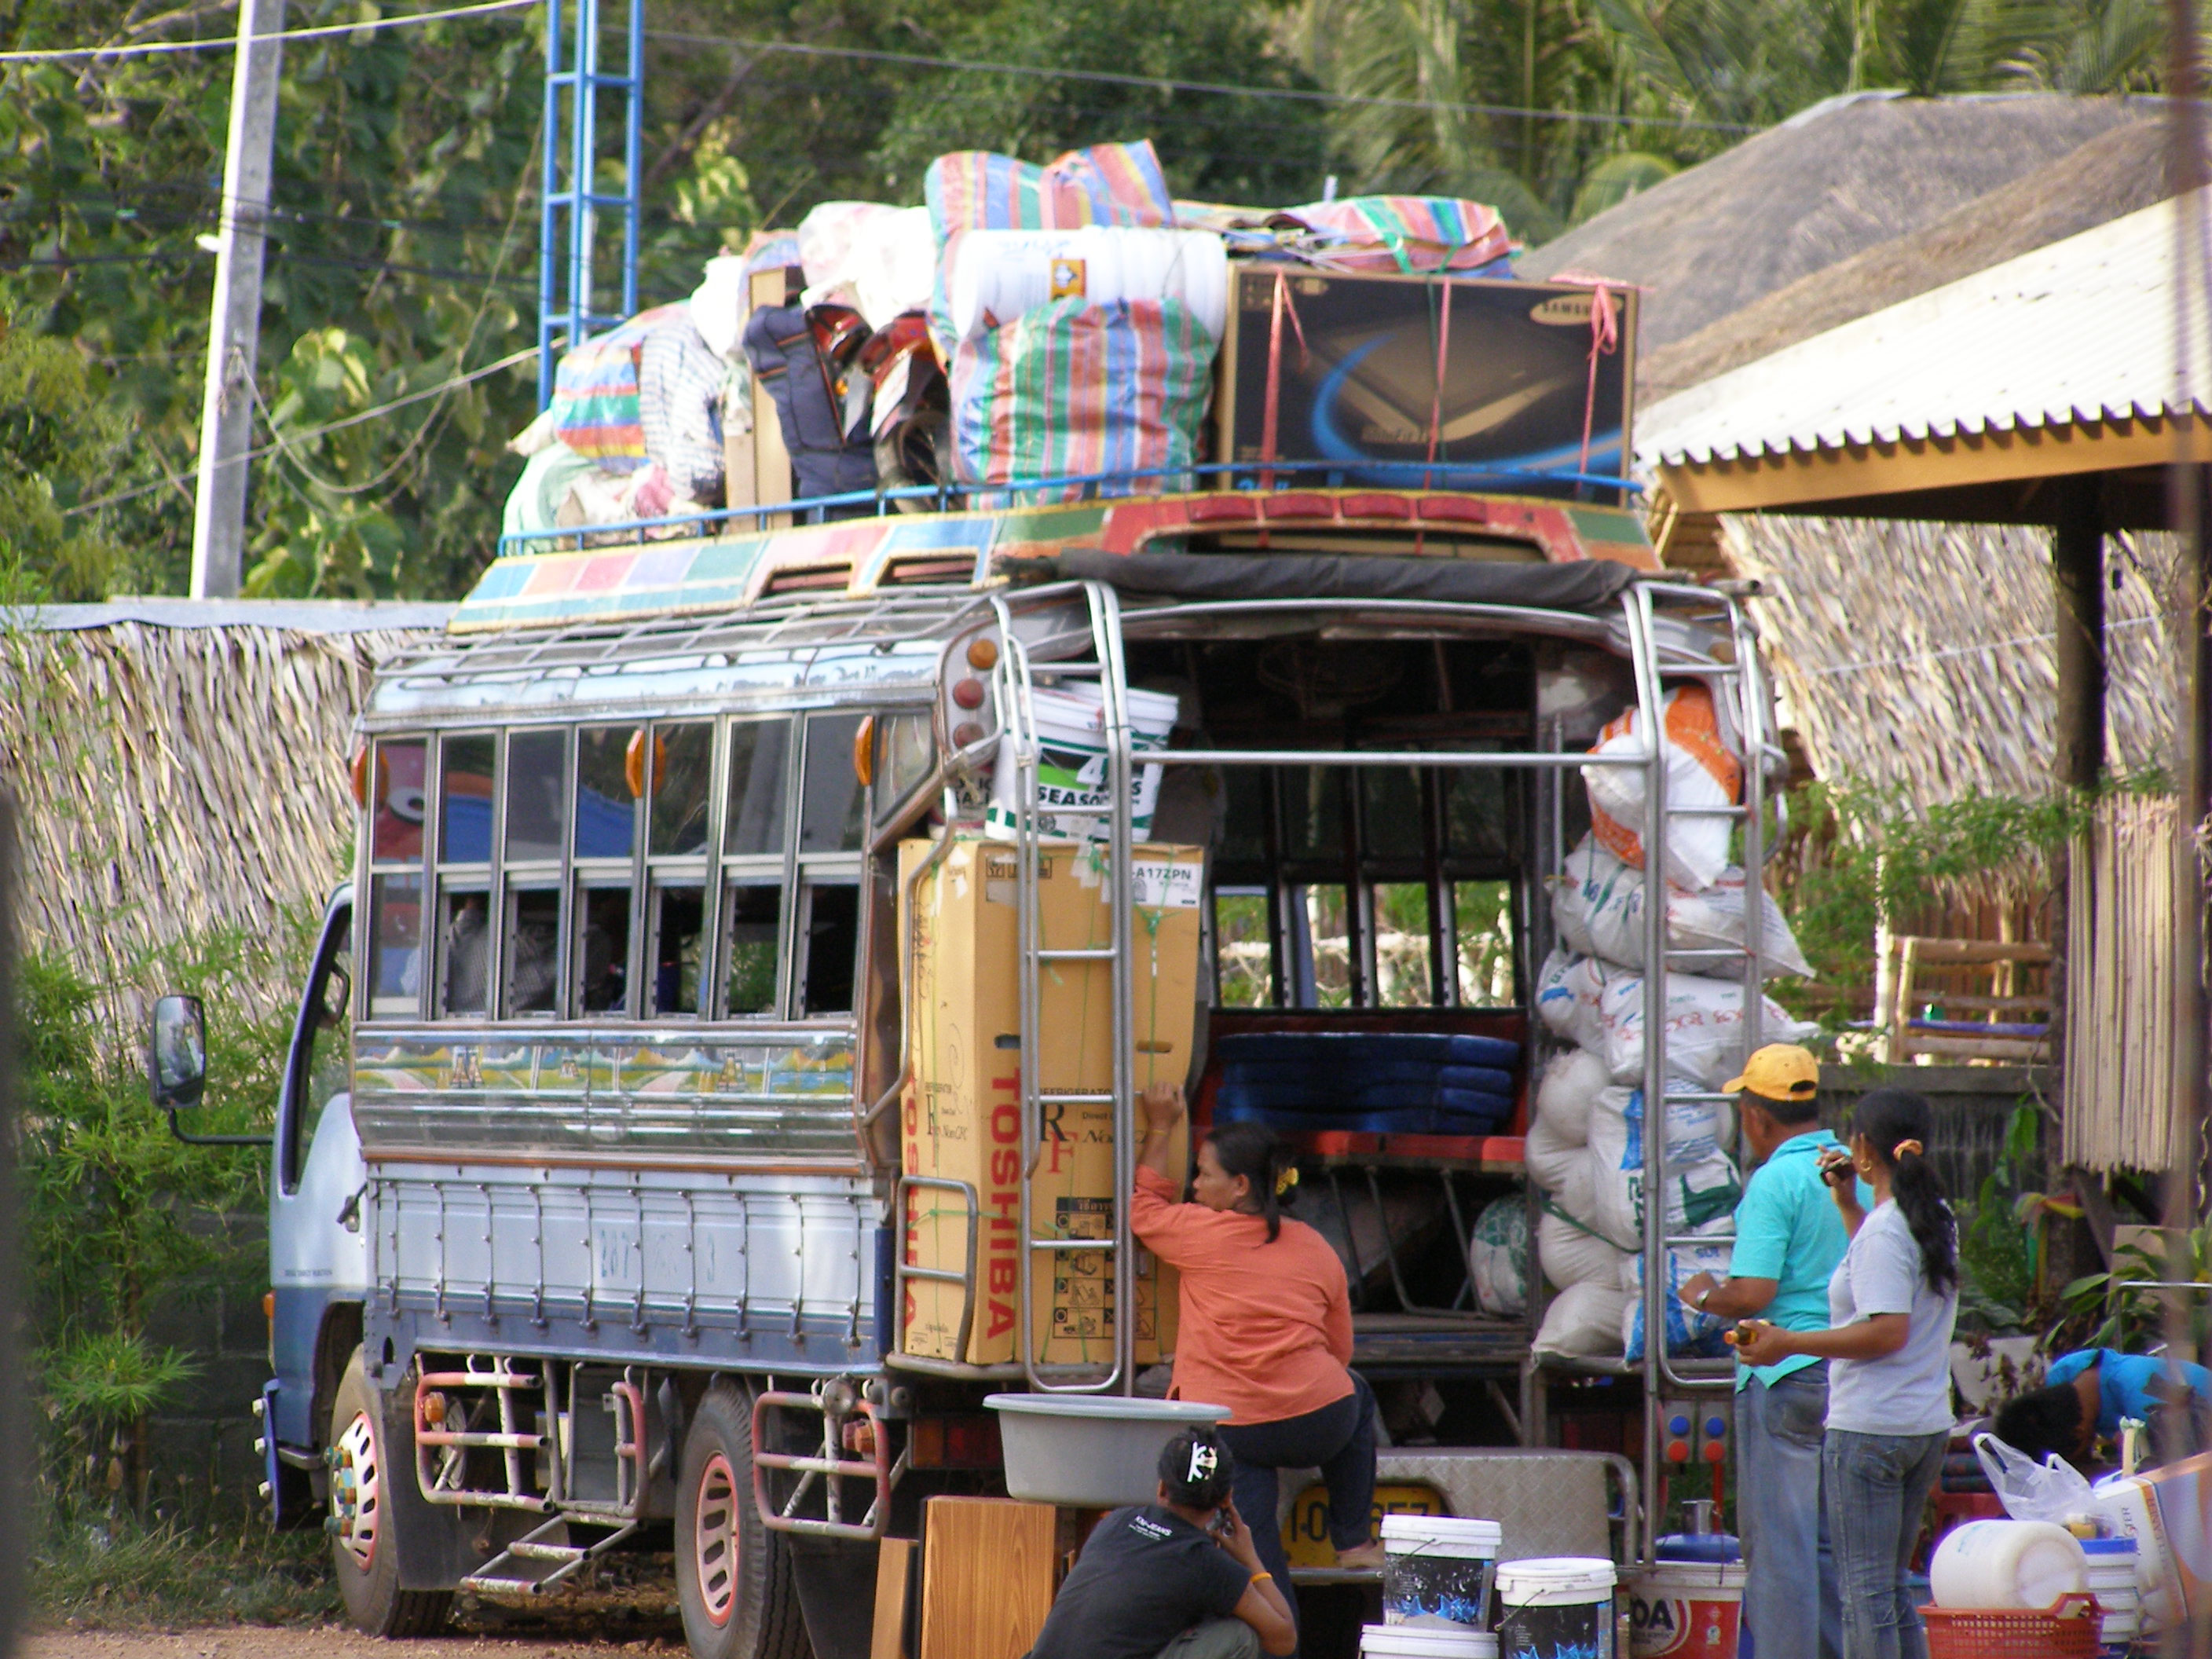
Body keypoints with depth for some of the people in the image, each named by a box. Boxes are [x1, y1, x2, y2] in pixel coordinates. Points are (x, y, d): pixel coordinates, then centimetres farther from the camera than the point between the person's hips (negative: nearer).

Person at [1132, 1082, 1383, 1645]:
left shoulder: (1201, 1233, -2)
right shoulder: (1317, 1250, 10)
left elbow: (1145, 1208, 19)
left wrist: (1160, 1130, 26)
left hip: (1229, 1431, -3)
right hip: (1319, 1427, 3)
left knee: (1255, 1560, -2)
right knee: (1357, 1396, 37)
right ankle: (1353, 1541, 35)